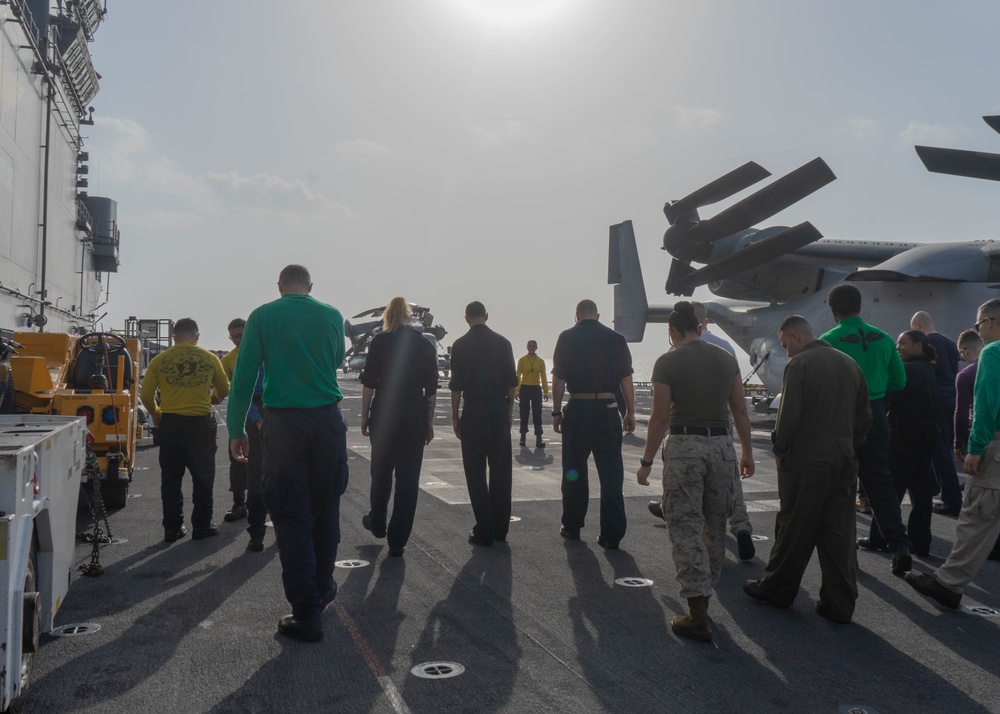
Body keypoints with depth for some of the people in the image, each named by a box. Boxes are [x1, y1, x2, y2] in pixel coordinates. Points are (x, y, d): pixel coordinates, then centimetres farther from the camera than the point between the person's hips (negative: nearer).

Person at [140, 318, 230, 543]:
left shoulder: (159, 360, -1)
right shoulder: (210, 358, -2)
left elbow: (146, 395, 1)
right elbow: (224, 391, 9)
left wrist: (155, 413, 20)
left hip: (170, 423, 1)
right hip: (201, 423, -1)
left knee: (170, 478, 11)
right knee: (203, 477, 10)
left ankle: (172, 528, 15)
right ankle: (202, 526, 16)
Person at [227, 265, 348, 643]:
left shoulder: (262, 317, 0)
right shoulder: (332, 315, 5)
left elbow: (243, 376, -4)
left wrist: (236, 429, 0)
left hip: (283, 423, -2)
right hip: (328, 420, 2)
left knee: (291, 515, 2)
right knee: (325, 508, 17)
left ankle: (307, 613, 1)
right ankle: (322, 588, 33)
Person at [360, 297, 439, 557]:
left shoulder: (379, 341, -3)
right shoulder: (426, 345, 4)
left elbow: (368, 382, -5)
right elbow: (431, 389, 5)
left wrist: (364, 416, 2)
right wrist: (429, 422, 11)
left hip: (384, 413, -1)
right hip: (415, 415, 1)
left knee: (381, 471, 18)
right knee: (408, 477, 5)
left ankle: (377, 524, 38)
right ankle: (397, 541, 7)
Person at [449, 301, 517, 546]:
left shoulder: (461, 345, -4)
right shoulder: (502, 342, 3)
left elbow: (456, 385, -6)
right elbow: (511, 381, 4)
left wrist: (455, 417, 1)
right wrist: (509, 410, 13)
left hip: (473, 410, -3)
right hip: (499, 409, 3)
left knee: (475, 471, 4)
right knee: (501, 469, 10)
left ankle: (484, 531, 4)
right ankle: (500, 528, 16)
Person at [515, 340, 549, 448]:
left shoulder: (541, 361, 5)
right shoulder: (522, 360, 0)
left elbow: (543, 377, 5)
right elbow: (518, 376, -2)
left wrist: (546, 392, 1)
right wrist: (516, 391, -10)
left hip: (536, 389, 1)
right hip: (524, 389, -1)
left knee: (537, 414, -2)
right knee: (524, 414, 4)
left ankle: (539, 439, -4)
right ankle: (523, 437, 13)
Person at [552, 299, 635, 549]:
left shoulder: (567, 337, 0)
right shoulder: (616, 338, 3)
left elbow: (558, 380, -2)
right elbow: (626, 379, 3)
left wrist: (556, 412, 3)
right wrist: (630, 413, 8)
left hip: (577, 409, 0)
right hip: (607, 409, 1)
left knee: (574, 472, 13)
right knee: (611, 474, 4)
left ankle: (572, 527, 22)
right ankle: (611, 535, 4)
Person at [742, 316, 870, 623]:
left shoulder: (799, 364, -11)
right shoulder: (849, 364, 12)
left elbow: (789, 414, -16)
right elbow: (864, 415, 13)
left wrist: (779, 450, -4)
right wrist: (849, 445, 18)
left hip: (806, 460, -6)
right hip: (844, 460, 7)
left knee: (794, 528, 5)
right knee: (839, 532, 9)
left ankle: (777, 589, 19)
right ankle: (840, 603, 13)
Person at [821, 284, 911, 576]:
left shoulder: (829, 341, -12)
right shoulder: (883, 339, 2)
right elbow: (899, 381, 7)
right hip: (875, 414, 4)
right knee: (879, 480, 10)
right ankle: (900, 546, 0)